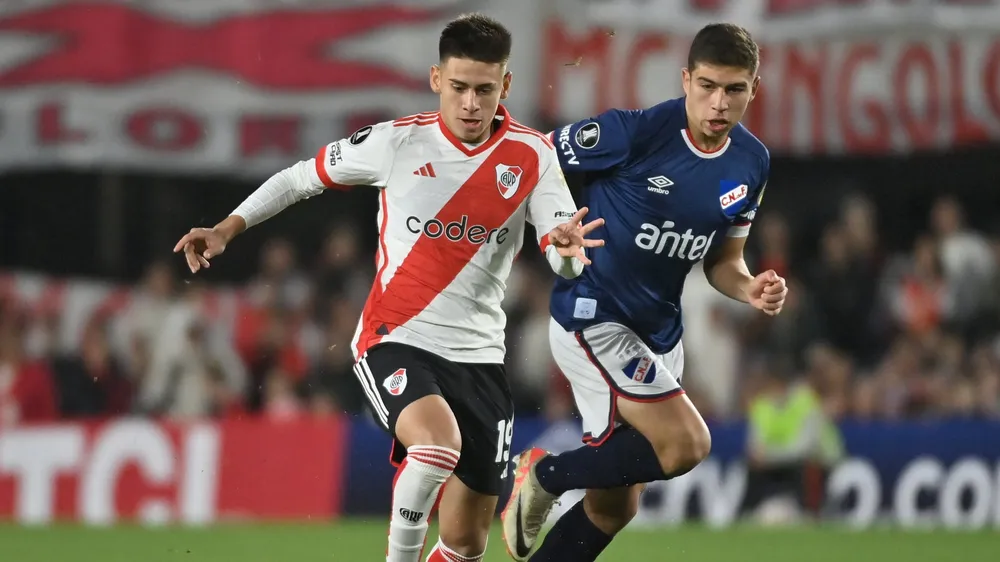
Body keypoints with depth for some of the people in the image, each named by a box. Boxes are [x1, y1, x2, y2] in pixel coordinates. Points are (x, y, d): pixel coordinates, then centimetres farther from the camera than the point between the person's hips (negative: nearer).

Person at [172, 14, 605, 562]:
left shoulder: (532, 156, -2)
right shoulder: (396, 142, -5)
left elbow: (565, 263, -10)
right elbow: (300, 178, 9)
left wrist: (567, 247, -34)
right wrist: (227, 228, -1)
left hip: (478, 356, 3)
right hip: (394, 342, -3)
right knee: (439, 442, -35)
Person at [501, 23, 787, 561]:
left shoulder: (751, 163, 2)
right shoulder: (632, 132, -19)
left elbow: (722, 261, 11)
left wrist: (749, 290, -9)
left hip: (658, 331, 7)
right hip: (591, 316, -7)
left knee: (612, 506, 10)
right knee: (686, 444, -21)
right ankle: (545, 476, 0)